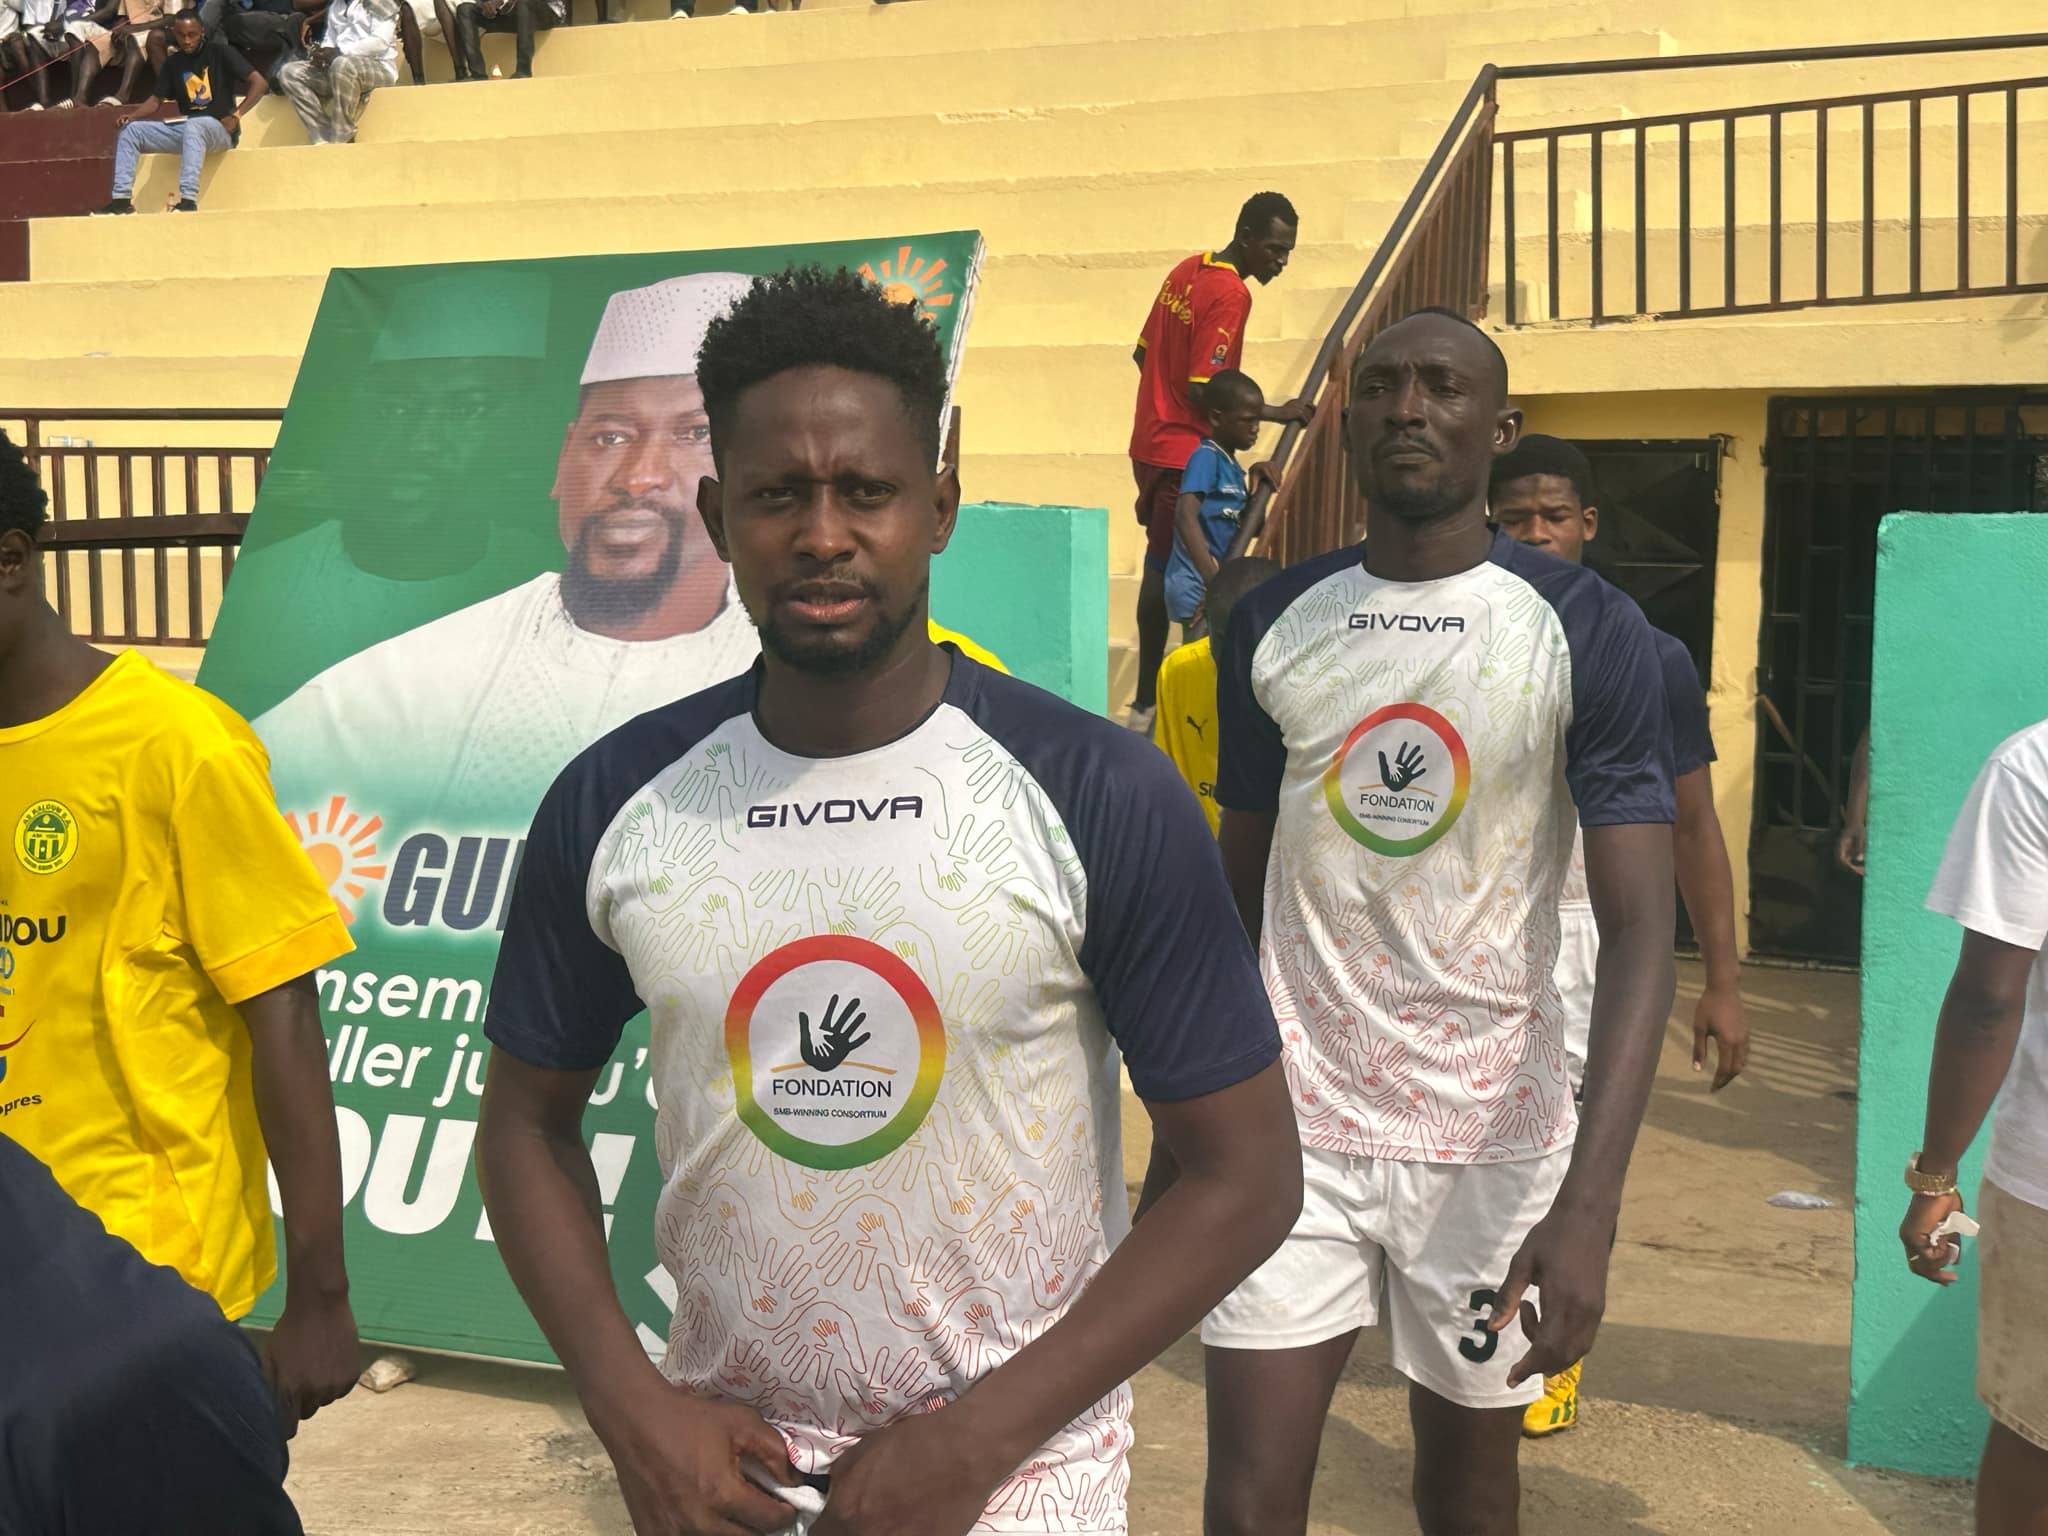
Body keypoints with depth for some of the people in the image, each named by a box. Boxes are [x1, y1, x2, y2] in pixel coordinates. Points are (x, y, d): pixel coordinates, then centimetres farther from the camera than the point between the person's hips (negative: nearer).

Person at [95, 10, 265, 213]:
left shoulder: (220, 52, -5)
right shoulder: (173, 63, 11)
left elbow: (259, 83, -10)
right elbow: (157, 100, 15)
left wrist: (236, 116, -19)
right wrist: (133, 115, -5)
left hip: (219, 129, -6)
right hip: (187, 129, 7)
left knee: (193, 125, -40)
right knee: (129, 130, -3)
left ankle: (188, 200, -47)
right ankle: (121, 199, -11)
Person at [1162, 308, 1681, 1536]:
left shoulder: (1587, 635, -7)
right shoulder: (1275, 626, 3)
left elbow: (1641, 927, -13)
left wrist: (1591, 1203, -24)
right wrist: (1176, 1139, 9)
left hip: (1491, 1137, -1)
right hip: (1294, 1125, 2)